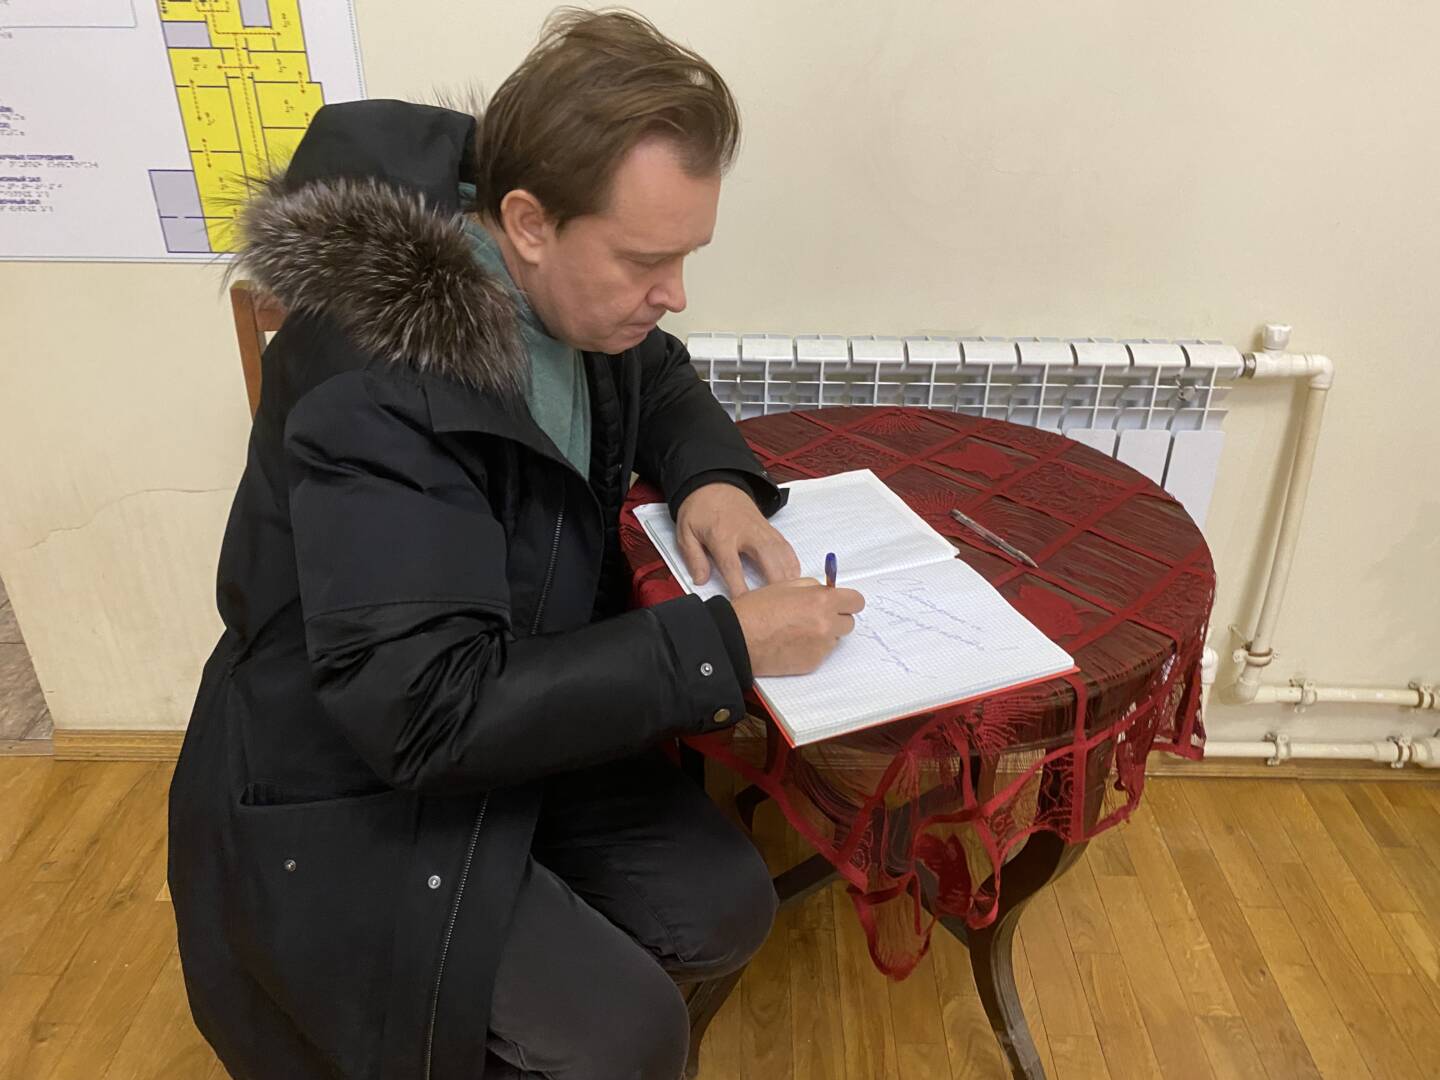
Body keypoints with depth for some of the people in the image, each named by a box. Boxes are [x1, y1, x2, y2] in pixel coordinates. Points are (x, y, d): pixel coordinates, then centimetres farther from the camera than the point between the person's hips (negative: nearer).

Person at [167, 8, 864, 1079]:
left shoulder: (576, 289, -8)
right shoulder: (378, 381, -32)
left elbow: (658, 377, 14)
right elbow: (425, 708, -33)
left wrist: (713, 476, -9)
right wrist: (724, 644, -30)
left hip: (516, 721, 7)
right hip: (347, 810, -7)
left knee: (726, 912, 2)